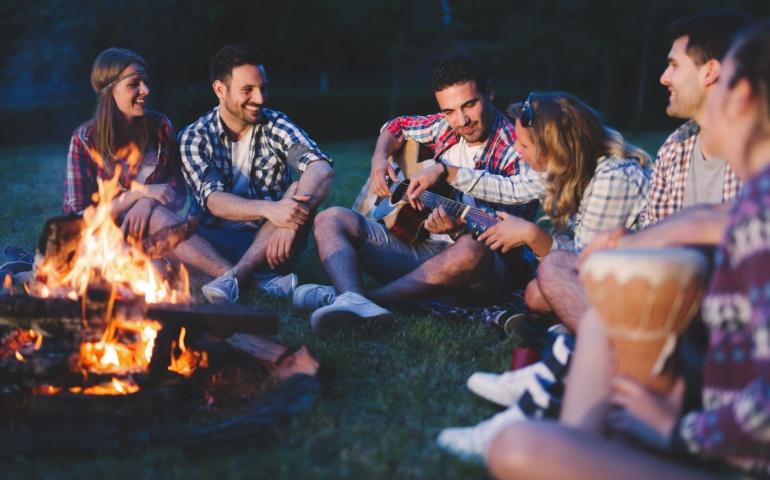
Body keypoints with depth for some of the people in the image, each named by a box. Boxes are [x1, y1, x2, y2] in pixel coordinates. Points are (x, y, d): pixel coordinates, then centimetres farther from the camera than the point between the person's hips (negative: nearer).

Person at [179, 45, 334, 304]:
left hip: (267, 243, 1)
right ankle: (261, 279, -37)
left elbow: (322, 169, -17)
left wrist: (292, 217, -38)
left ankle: (234, 276, -38)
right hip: (215, 245, 0)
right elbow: (214, 201, -16)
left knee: (300, 191, -25)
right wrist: (268, 209, -37)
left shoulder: (275, 125, 1)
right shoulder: (194, 137, -1)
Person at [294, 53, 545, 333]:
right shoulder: (444, 128, 9)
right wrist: (379, 160, 6)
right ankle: (353, 301, -38)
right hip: (419, 246, 7)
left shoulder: (517, 152, -10)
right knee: (330, 220, -5)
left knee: (472, 250, -43)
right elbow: (397, 126, 28)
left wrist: (458, 230, -35)